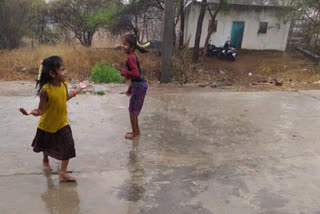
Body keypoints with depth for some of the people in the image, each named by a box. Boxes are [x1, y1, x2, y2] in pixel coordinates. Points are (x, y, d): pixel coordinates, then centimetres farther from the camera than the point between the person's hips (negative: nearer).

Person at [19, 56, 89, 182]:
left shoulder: (64, 84, -14)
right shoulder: (45, 90, -30)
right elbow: (41, 110, -24)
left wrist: (79, 88, 10)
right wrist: (30, 112, -45)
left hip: (62, 123, 3)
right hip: (47, 124, -3)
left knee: (68, 147, -7)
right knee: (46, 146, 25)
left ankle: (63, 173, 9)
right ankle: (45, 161, 58)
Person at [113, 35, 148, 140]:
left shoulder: (130, 57, -18)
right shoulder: (133, 56, 12)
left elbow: (135, 73, -28)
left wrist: (121, 69, -19)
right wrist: (130, 89, 24)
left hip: (139, 86, -9)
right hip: (139, 85, 9)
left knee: (132, 110, 4)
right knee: (134, 110, 20)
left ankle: (135, 133, 18)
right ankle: (136, 130, 33)